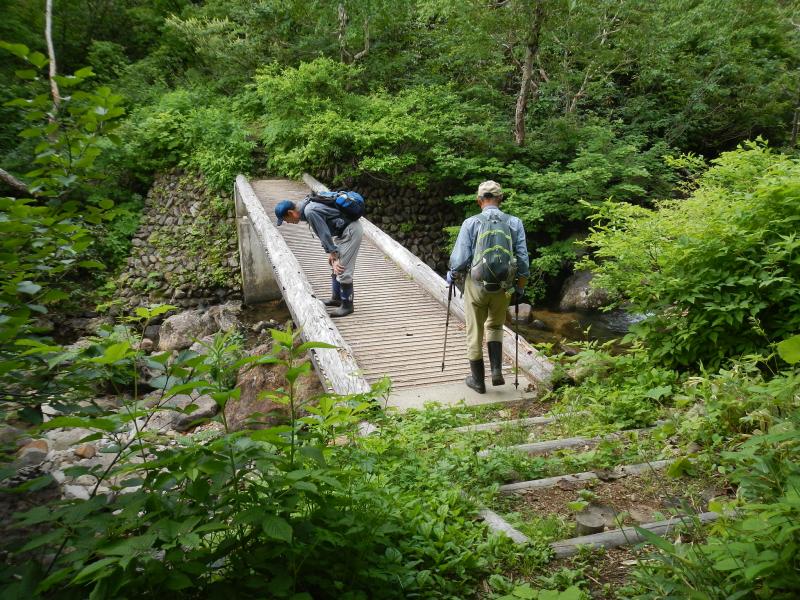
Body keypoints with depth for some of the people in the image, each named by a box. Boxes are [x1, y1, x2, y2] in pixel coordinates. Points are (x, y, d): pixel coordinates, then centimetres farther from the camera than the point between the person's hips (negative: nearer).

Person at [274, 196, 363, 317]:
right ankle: (336, 298, 29)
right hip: (343, 230, 10)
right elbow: (324, 233, 13)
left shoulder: (310, 212, -25)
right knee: (335, 267, 17)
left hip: (351, 231, -10)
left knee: (342, 269, -7)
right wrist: (330, 253, 11)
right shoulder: (305, 209, 6)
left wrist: (335, 259, -17)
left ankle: (347, 305, 3)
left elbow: (325, 235, -23)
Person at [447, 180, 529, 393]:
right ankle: (497, 371, 14)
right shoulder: (515, 223, -2)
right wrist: (520, 288, 12)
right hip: (503, 288, 2)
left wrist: (451, 275, 11)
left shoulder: (471, 223, -8)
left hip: (476, 285, -2)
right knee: (495, 326, 27)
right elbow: (523, 262, -2)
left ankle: (477, 380, 26)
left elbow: (460, 260, -10)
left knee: (475, 333, 15)